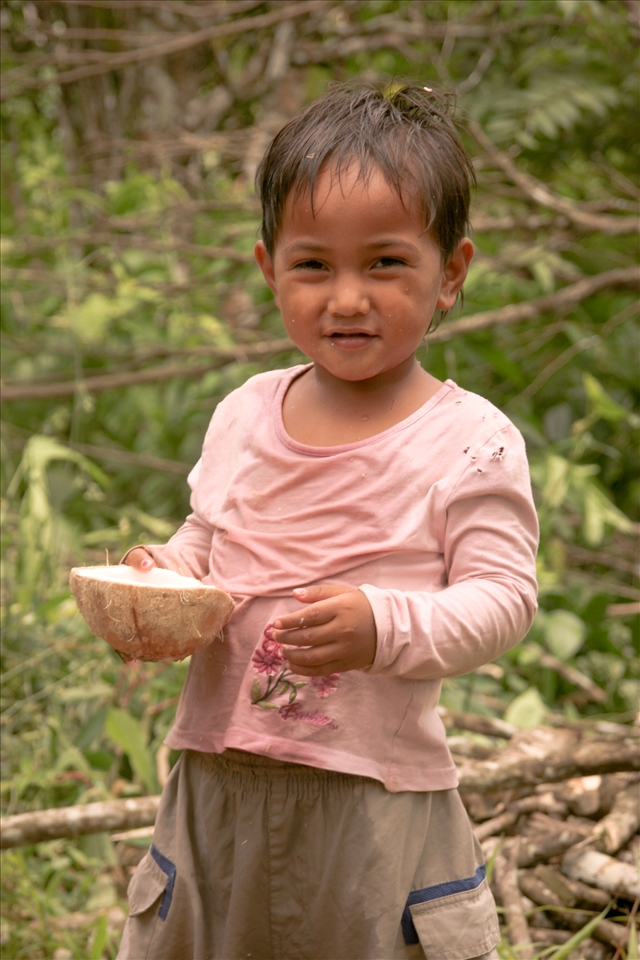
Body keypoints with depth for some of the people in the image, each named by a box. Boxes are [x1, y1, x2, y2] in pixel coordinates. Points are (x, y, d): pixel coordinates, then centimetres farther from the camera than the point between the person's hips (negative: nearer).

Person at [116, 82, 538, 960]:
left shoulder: (471, 443, -9)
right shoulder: (242, 418, 5)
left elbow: (502, 598, -12)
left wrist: (387, 628, -28)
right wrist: (160, 577, -4)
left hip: (379, 797, -4)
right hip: (218, 780, 5)